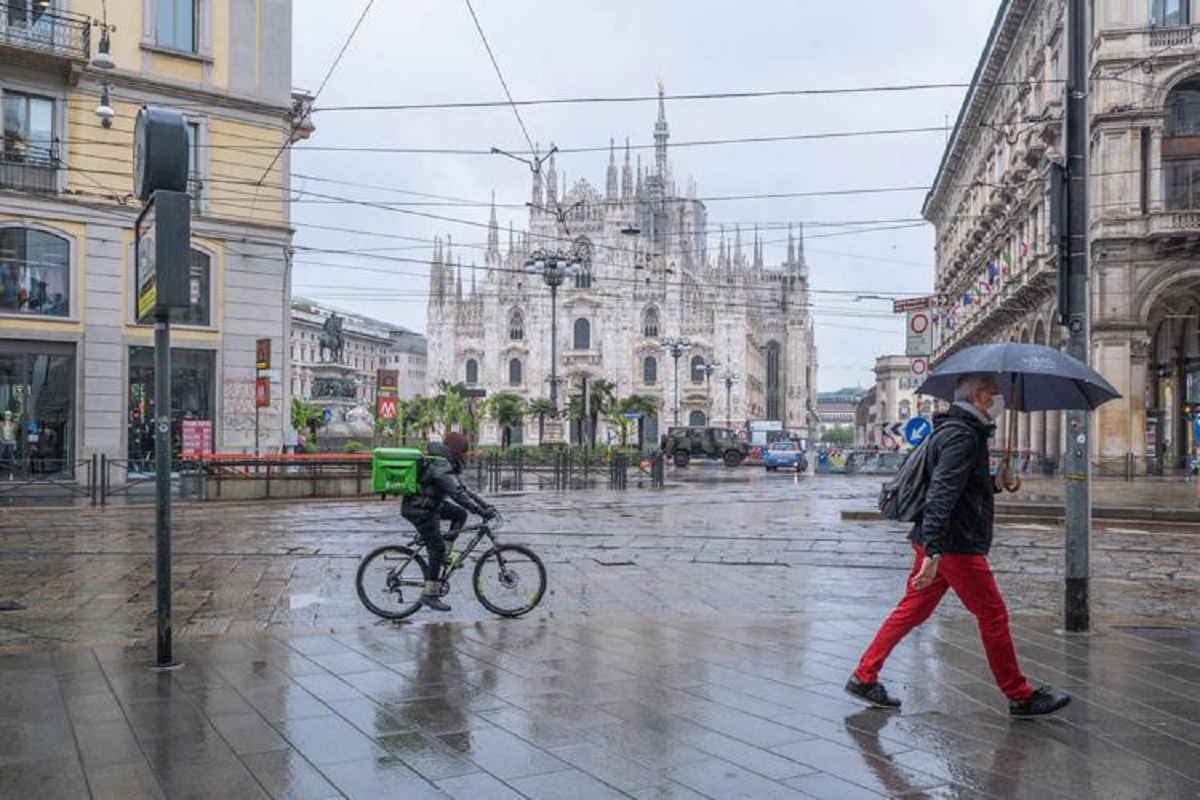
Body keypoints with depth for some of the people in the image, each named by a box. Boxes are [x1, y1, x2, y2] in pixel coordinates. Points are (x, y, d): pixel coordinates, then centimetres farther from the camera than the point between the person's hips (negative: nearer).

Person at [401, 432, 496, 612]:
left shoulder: (448, 466, 11)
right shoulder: (442, 467, -22)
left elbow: (463, 489, 12)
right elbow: (458, 495, -30)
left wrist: (486, 505, 5)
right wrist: (482, 511, -31)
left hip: (430, 505, 10)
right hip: (419, 510, -10)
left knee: (460, 514, 10)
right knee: (437, 548, -7)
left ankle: (445, 554, 12)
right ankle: (430, 594, 0)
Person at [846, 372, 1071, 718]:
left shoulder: (951, 430, 16)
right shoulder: (963, 435, -16)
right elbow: (941, 495, -27)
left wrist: (996, 483, 23)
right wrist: (934, 551, -32)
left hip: (938, 544, 10)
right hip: (955, 545, -10)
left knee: (913, 610, 12)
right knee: (993, 615, 3)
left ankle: (864, 676, 14)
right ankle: (1021, 697, 16)